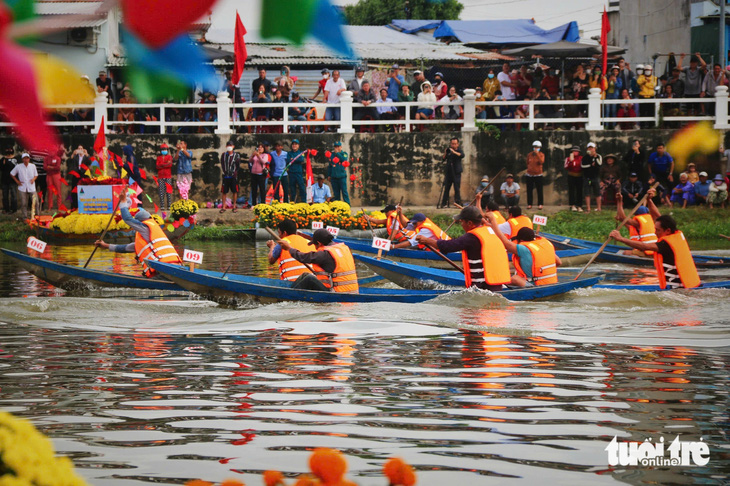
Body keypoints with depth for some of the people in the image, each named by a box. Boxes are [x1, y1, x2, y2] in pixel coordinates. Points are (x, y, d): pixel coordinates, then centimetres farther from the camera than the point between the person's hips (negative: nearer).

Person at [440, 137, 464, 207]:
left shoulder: (459, 150, 0)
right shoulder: (448, 150, 10)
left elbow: (462, 155, -21)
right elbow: (443, 159, 9)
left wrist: (454, 152, -30)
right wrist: (445, 153, -8)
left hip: (456, 172, -3)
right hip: (448, 172, 3)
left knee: (457, 188, -5)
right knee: (446, 188, 4)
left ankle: (457, 203, -1)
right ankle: (444, 203, 8)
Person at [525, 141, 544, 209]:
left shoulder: (541, 155, -1)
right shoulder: (529, 155, 6)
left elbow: (541, 162, -20)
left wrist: (537, 154, -24)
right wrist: (529, 168, 9)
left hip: (538, 175, -3)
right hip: (530, 175, 3)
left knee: (539, 190, -2)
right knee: (529, 190, 4)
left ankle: (540, 204, 4)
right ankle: (529, 204, 10)